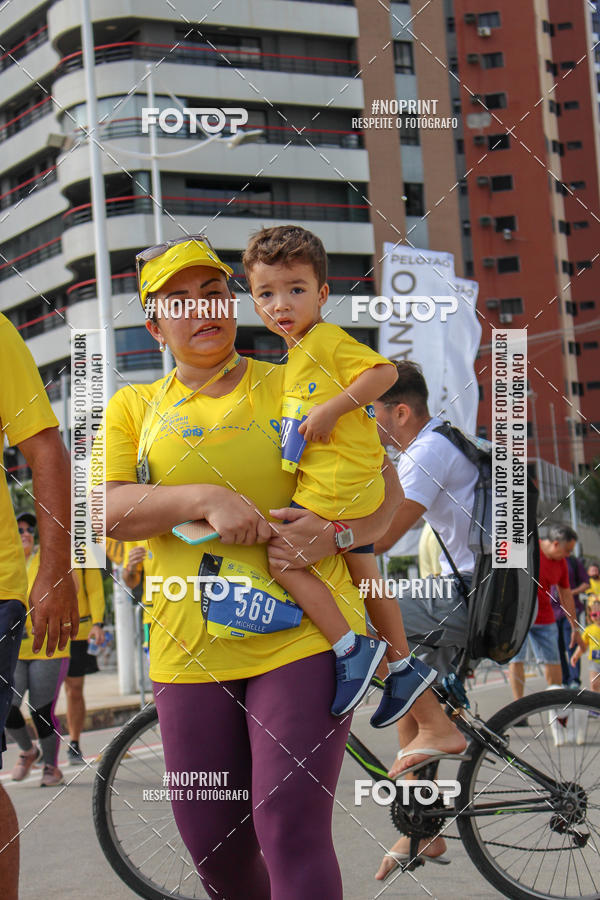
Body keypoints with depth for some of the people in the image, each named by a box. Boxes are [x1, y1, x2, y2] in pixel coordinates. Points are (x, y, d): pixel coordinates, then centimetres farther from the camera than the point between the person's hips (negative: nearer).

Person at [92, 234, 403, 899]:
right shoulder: (133, 407, 11)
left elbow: (384, 485, 7)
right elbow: (102, 510, -4)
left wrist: (337, 533, -14)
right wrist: (205, 500, -19)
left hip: (301, 636, -2)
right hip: (191, 646, 3)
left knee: (290, 832, -13)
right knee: (213, 843, 9)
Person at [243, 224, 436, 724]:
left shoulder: (327, 339, -12)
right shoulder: (301, 350, 17)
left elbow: (384, 371, -22)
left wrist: (330, 409, -24)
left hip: (336, 484, -10)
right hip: (354, 484, 10)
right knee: (363, 572, 17)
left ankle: (352, 648, -6)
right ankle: (403, 666, 27)